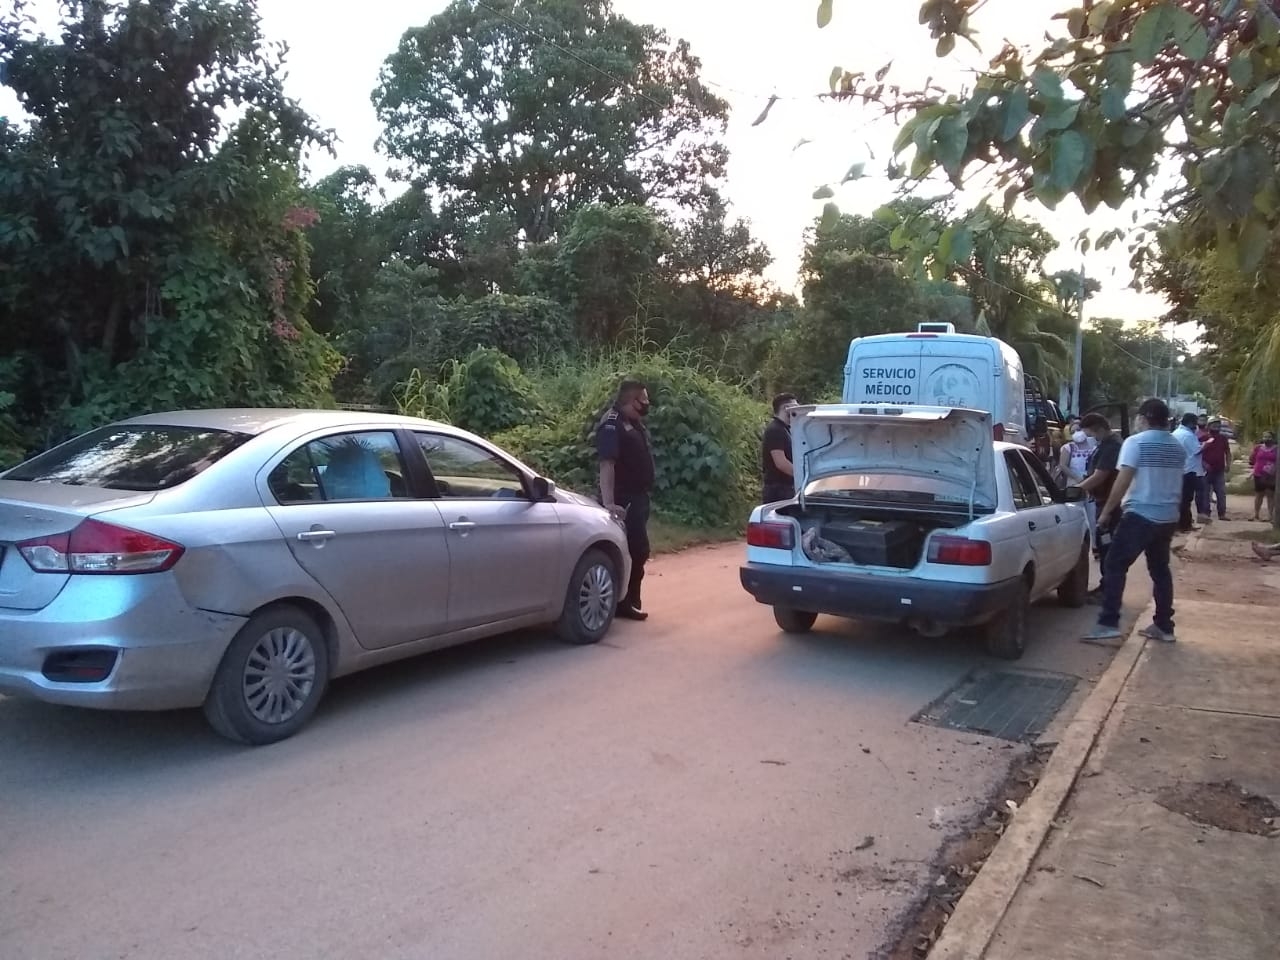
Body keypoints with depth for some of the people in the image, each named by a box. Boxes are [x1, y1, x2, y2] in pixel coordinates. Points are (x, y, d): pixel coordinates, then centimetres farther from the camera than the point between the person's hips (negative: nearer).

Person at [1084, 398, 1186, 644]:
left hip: (1140, 515, -7)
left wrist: (1106, 511, -9)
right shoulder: (1178, 447, 12)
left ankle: (1109, 623, -11)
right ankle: (1164, 626, 17)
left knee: (1115, 566, -4)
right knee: (1160, 570, 14)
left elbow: (1123, 480, -15)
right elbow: (1176, 483, 21)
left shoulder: (1136, 442, -10)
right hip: (1168, 517, 7)